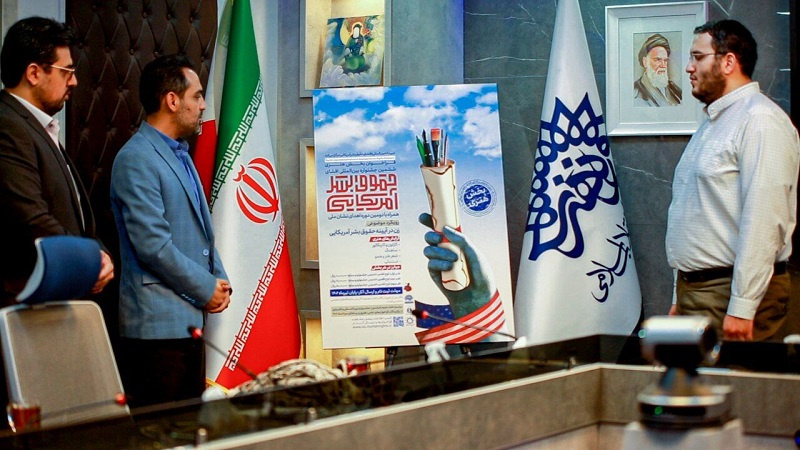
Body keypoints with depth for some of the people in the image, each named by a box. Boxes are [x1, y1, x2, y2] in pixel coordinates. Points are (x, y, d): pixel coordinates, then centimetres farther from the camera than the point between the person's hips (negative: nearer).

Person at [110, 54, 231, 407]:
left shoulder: (180, 154, 18)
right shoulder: (136, 160, -13)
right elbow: (153, 245, -19)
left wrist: (219, 280, 7)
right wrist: (206, 289, -11)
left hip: (190, 320, 9)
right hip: (158, 324, -9)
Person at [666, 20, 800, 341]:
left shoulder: (759, 120, -12)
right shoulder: (714, 123, 20)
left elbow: (764, 219, -20)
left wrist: (742, 308, -23)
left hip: (730, 292, -9)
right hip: (693, 289, 9)